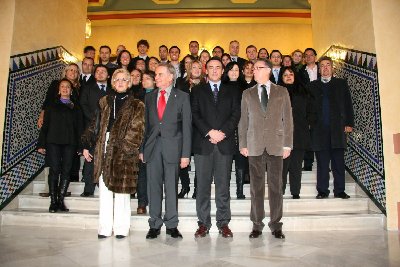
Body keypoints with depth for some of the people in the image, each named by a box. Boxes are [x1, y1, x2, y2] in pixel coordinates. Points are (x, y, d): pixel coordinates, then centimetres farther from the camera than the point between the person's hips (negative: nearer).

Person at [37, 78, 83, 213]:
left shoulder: (76, 108, 14)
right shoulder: (52, 105, 12)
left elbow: (79, 127, 9)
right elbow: (45, 125, 8)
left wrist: (80, 146, 1)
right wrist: (41, 144, 0)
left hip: (70, 143, 1)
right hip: (53, 142, -1)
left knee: (66, 171, -2)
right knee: (54, 170, -5)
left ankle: (60, 200, 5)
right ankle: (53, 201, 0)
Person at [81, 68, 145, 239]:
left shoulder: (136, 106, 4)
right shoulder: (105, 102, 16)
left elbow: (136, 132, -4)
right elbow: (95, 125, 16)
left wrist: (124, 148, -13)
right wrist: (86, 145, 9)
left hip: (124, 152, -3)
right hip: (103, 151, 4)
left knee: (121, 190, -1)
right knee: (104, 190, 6)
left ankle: (121, 228, 12)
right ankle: (105, 228, 15)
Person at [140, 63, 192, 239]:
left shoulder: (182, 97, 3)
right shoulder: (149, 97, 13)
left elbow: (187, 126, -1)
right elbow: (145, 123, 12)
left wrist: (185, 153, -7)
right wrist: (141, 149, 5)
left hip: (172, 147, -3)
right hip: (152, 146, 3)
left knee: (172, 187, 3)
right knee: (153, 187, 6)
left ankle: (171, 225, 16)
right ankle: (154, 225, 18)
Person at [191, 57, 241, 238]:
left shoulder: (232, 91, 16)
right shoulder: (197, 91, 13)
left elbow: (236, 114, 4)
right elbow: (195, 114, 2)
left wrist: (223, 132, -10)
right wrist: (209, 132, -11)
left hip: (225, 143, 1)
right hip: (203, 143, 0)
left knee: (223, 185, 3)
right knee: (203, 185, 2)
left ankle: (223, 223, 13)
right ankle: (203, 223, 11)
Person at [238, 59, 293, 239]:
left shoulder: (282, 92, 8)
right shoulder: (248, 94, 11)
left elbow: (287, 119, 6)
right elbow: (243, 121, 9)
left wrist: (287, 144, 0)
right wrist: (243, 144, 3)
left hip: (276, 145, -1)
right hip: (254, 146, 1)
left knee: (276, 186, 3)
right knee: (256, 186, 4)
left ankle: (276, 225, 16)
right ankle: (257, 224, 15)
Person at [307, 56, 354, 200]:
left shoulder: (341, 84, 14)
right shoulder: (312, 86, 13)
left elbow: (348, 105, 10)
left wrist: (349, 123, 2)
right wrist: (309, 124, 0)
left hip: (338, 128, 0)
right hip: (320, 129, 0)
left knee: (338, 162, 2)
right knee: (322, 162, 1)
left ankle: (339, 191, 10)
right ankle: (322, 191, 8)